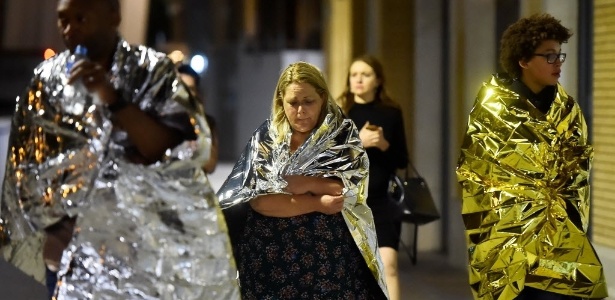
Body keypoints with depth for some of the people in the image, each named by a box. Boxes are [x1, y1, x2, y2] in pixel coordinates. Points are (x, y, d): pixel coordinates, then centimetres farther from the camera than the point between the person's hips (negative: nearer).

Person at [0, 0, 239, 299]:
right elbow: (27, 173, 6)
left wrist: (113, 99, -23)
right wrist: (59, 230, -3)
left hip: (147, 246, -2)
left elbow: (178, 151, -15)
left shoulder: (152, 70, -4)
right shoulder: (47, 79, 3)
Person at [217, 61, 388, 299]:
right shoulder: (265, 137, 1)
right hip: (271, 261, 1)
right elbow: (258, 200, -10)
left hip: (330, 259, -1)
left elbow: (348, 190, -12)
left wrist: (301, 184, -14)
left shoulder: (343, 134, 0)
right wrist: (317, 203, -16)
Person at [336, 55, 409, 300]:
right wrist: (357, 142, -20)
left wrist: (385, 145, -13)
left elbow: (403, 160, 6)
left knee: (388, 264, -13)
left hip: (381, 201, 0)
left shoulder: (391, 113, 3)